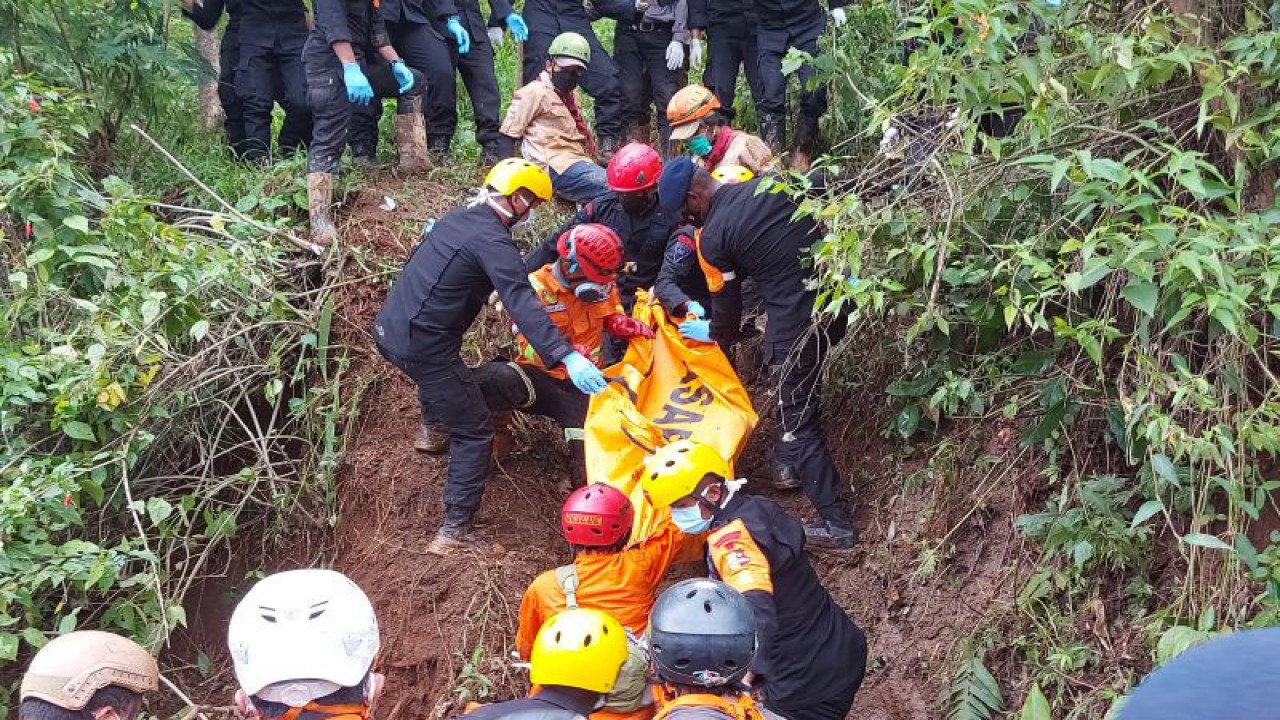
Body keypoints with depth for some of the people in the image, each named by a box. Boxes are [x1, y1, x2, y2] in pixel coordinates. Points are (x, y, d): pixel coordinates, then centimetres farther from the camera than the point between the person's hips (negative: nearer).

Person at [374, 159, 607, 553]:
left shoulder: (458, 217, 10)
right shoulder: (491, 240, -17)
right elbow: (522, 304, -31)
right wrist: (567, 356, -39)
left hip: (387, 328, 9)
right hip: (424, 347, -9)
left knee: (438, 377, 41)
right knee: (475, 434, -1)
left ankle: (431, 429, 67)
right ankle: (455, 531, -4)